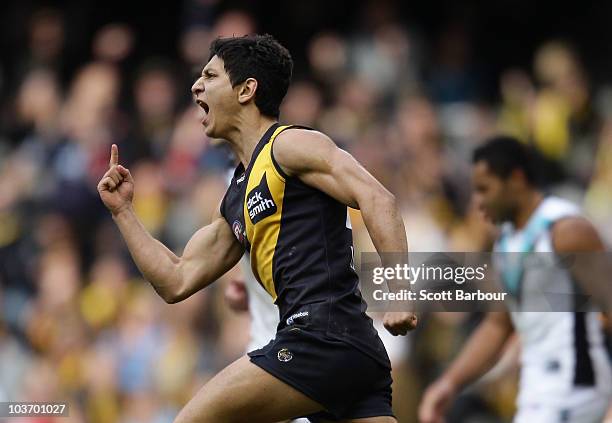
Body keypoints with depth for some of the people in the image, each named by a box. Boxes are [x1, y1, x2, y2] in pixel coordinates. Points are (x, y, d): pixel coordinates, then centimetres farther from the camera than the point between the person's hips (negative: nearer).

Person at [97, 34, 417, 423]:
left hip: (323, 335, -9)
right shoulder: (235, 200, 26)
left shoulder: (290, 144, 0)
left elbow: (377, 199, -12)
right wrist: (123, 210, 26)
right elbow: (177, 282, 28)